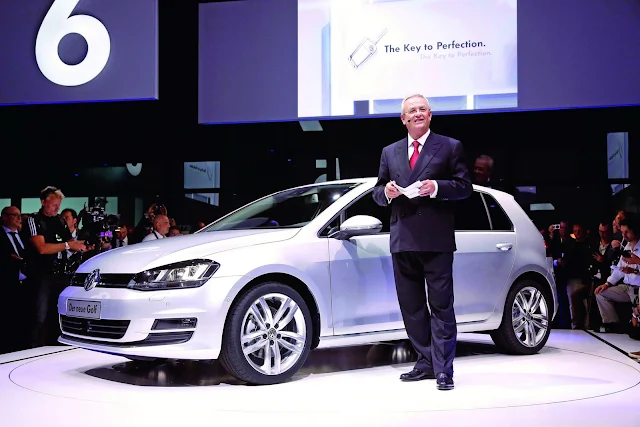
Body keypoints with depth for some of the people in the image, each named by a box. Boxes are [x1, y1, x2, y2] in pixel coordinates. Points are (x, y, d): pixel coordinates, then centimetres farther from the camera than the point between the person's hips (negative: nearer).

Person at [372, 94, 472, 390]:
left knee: (441, 306, -5)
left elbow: (464, 187, -1)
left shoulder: (450, 147, 6)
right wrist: (386, 192, -6)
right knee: (411, 307, 9)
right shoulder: (389, 152, 17)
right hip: (402, 240, 5)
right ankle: (426, 363, 19)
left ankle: (443, 369, -2)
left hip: (436, 240, -5)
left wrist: (436, 187, -17)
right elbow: (377, 193, 17)